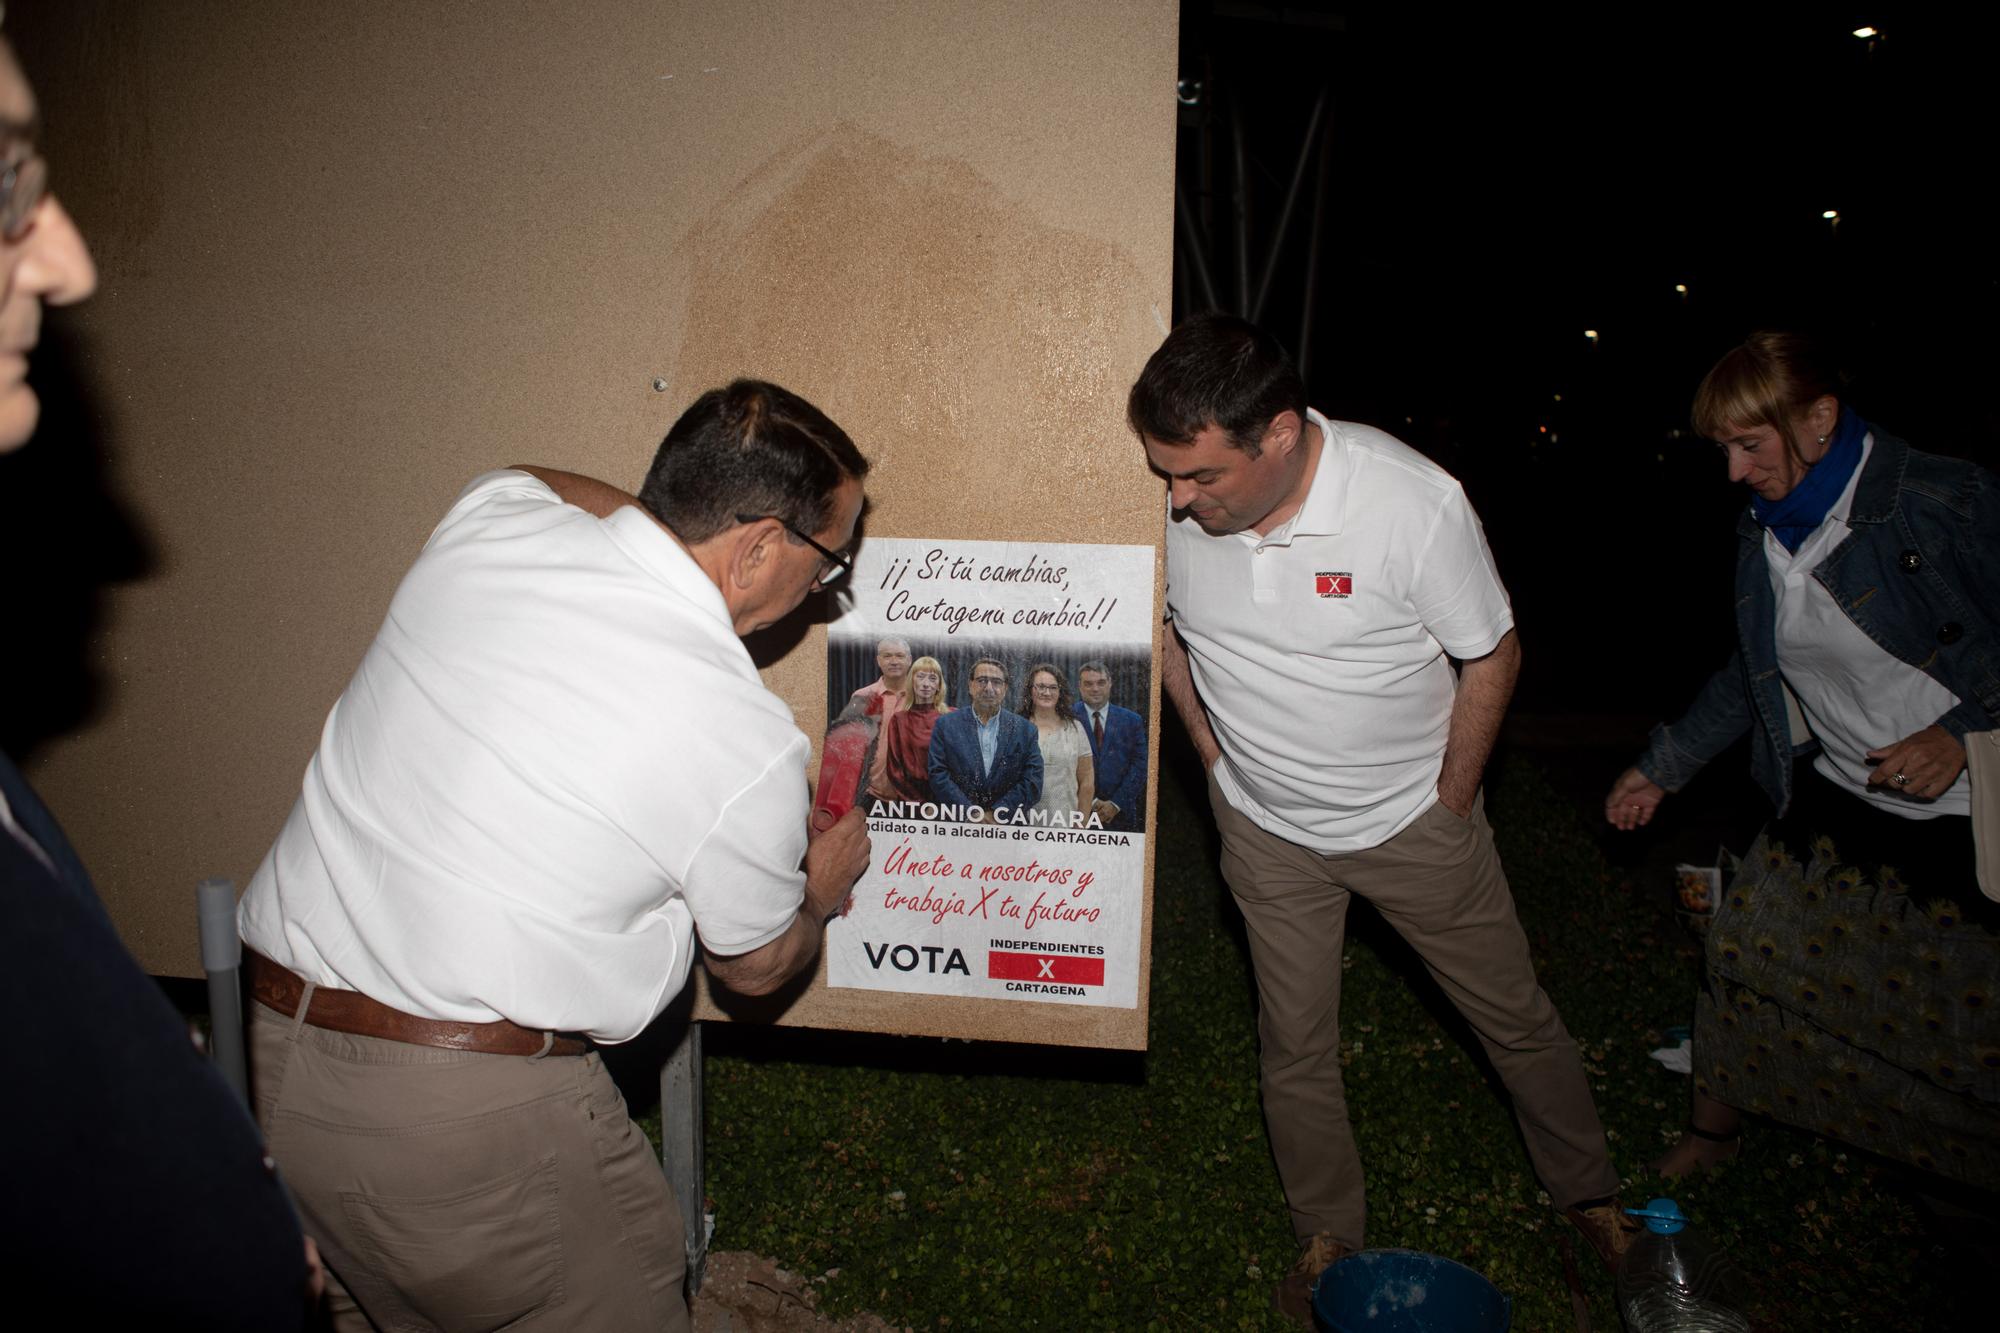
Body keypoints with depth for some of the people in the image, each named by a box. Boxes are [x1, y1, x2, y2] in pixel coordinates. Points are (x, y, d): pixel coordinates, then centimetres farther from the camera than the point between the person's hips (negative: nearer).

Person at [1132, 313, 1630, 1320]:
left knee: (1515, 1018, 16)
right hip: (1267, 830, 2)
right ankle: (1327, 1237, 35)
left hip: (1413, 819, -1)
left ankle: (1588, 1195, 42)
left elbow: (1491, 657, -13)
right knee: (1295, 1046, 12)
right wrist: (1220, 757, 3)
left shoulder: (1414, 501, -28)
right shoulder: (1168, 504, -19)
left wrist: (1448, 806, -7)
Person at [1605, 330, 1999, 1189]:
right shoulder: (1762, 534, 3)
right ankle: (1712, 1129, 27)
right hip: (1839, 798, 6)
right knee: (1747, 944, 5)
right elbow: (1750, 673, 15)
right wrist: (1664, 767, 17)